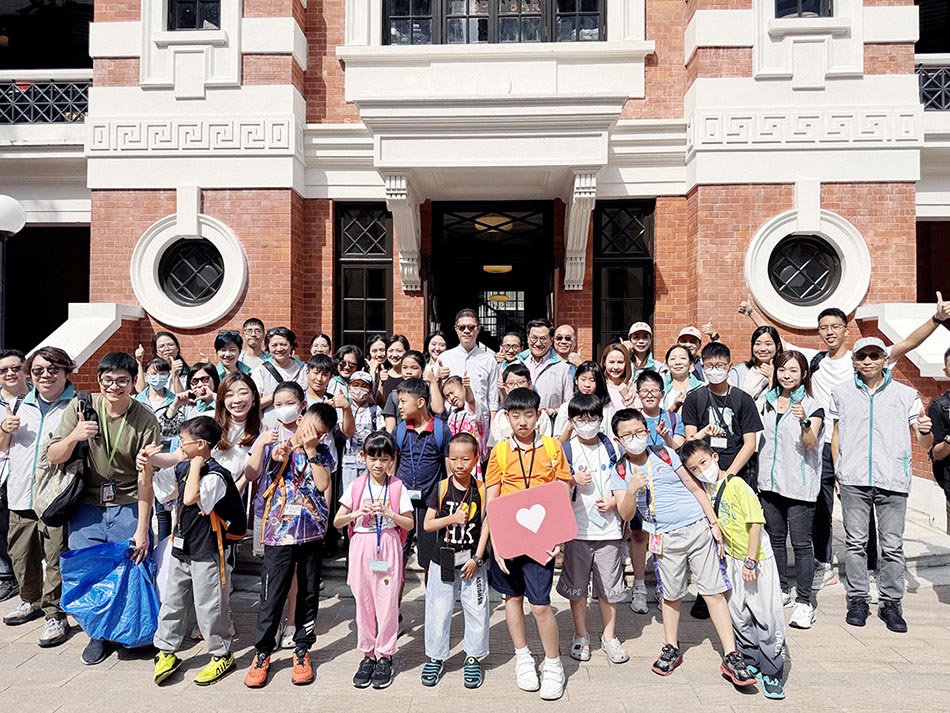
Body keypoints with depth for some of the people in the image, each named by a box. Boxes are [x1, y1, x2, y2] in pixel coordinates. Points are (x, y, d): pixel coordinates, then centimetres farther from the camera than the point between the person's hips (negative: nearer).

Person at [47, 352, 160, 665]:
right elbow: (53, 457, -2)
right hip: (87, 506, 2)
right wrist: (73, 436, -24)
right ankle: (99, 633, 26)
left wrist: (142, 528, -14)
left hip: (130, 506, -2)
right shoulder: (80, 407, -6)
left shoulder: (145, 419, -13)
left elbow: (146, 478, -13)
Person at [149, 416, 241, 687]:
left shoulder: (215, 475, -20)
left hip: (206, 554, -8)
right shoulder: (184, 468, 6)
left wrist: (196, 465, -26)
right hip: (182, 550, 8)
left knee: (209, 606, 4)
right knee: (172, 602, 17)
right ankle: (166, 652, 33)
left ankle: (222, 655, 22)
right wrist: (146, 463, 9)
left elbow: (190, 498, -35)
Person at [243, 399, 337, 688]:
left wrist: (311, 450, -10)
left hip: (312, 533, 2)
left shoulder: (322, 453, 5)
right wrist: (274, 456, -20)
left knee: (309, 593, 12)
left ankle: (302, 651, 29)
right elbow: (251, 474, -8)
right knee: (272, 595, 2)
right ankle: (262, 653, 22)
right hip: (279, 533, -2)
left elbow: (323, 484, -10)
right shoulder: (272, 443, 3)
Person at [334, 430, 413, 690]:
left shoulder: (397, 487, -1)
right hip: (362, 548, 2)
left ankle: (385, 655, 19)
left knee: (387, 603, 1)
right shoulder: (356, 487, 2)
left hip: (388, 548, -1)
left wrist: (388, 513, -16)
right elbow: (337, 522, 2)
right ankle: (368, 655, 24)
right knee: (363, 603, 8)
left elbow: (409, 524, 0)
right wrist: (358, 512, -14)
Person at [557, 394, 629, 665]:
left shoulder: (610, 448, 5)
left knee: (609, 585, 11)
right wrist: (574, 481, -20)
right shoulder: (566, 449, -1)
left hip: (608, 527, 1)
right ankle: (581, 636, 27)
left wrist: (612, 502, -12)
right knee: (577, 585, 9)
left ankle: (609, 636, 27)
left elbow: (621, 484, 7)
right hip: (577, 528, -1)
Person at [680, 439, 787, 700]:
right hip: (732, 560, 6)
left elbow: (755, 523, -18)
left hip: (757, 557, -6)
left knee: (766, 617, 0)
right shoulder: (705, 490, 1)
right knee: (738, 615, 14)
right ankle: (751, 662, 32)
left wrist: (751, 561, -18)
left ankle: (772, 673, 14)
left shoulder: (736, 485, -19)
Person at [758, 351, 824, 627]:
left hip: (799, 485, -5)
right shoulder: (769, 402, 10)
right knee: (775, 538, 14)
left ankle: (804, 602, 4)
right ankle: (781, 591, 28)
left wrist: (804, 422, -38)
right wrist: (760, 474, 16)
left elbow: (810, 443, -19)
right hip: (770, 482, 6)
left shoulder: (812, 406, -6)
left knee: (801, 543, -4)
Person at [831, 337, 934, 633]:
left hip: (892, 481, -1)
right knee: (855, 542, 5)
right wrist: (838, 475, 9)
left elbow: (925, 443, 3)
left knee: (892, 545, 3)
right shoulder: (842, 393, 9)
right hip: (853, 480, 1)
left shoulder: (905, 394, 5)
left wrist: (926, 431, -20)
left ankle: (891, 602, 16)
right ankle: (858, 599, 16)